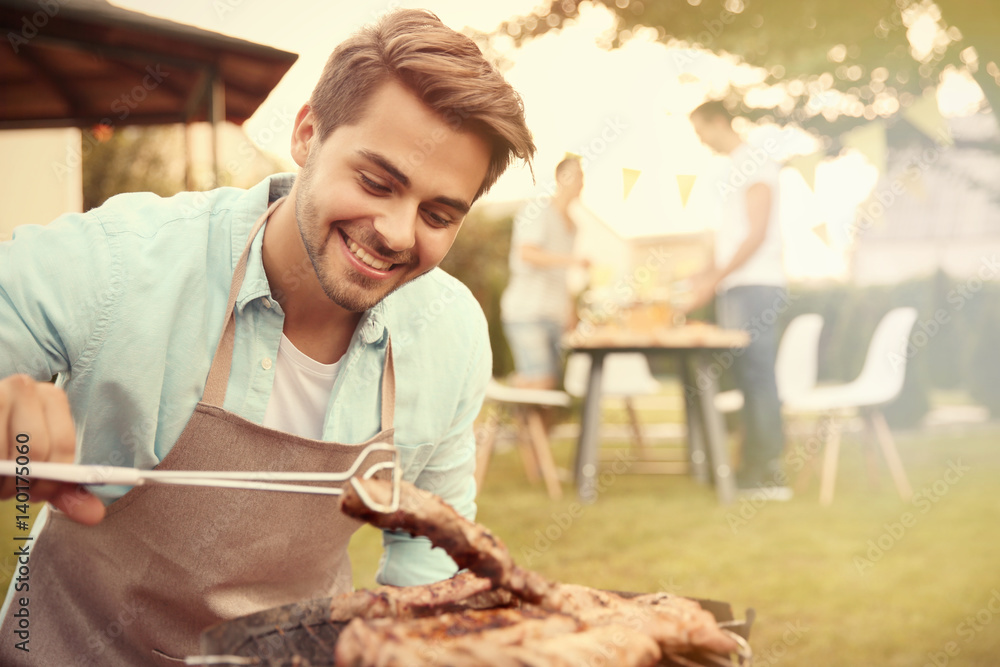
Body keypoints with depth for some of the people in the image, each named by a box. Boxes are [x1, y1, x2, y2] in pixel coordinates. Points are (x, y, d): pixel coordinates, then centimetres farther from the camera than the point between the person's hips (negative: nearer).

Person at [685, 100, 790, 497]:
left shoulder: (755, 163, -7)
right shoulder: (735, 168, 20)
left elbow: (757, 234, -15)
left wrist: (714, 278, -16)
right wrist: (711, 282, 18)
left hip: (754, 286, -9)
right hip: (734, 287, 9)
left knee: (757, 376, -9)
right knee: (746, 377, 7)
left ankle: (769, 471, -8)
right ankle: (754, 465, 10)